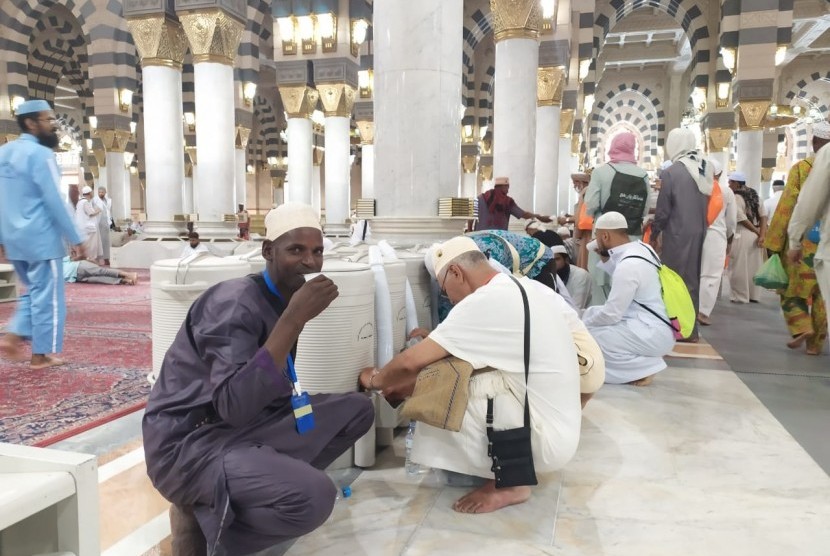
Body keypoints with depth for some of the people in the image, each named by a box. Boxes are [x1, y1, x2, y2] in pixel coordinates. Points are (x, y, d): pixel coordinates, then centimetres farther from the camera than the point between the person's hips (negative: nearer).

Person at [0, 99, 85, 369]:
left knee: (33, 292, 22)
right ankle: (42, 354, 8)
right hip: (41, 238, -8)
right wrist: (75, 239, -11)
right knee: (47, 296, 2)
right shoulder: (40, 154, -14)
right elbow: (55, 201, -17)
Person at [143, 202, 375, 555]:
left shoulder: (282, 301, 6)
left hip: (244, 427, 9)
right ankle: (201, 517, -3)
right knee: (313, 497, -30)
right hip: (189, 443, -8)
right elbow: (234, 406, -32)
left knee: (357, 408, 5)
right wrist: (295, 319, -31)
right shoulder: (236, 303, -19)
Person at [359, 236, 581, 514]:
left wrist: (375, 380, 5)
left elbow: (410, 362, -17)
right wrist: (411, 385, 15)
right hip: (561, 426, 9)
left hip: (547, 439, -9)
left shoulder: (484, 302, -21)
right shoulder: (527, 288, 7)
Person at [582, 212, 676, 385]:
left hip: (654, 333, -10)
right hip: (655, 325, 10)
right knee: (592, 313, 14)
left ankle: (646, 366, -6)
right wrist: (606, 259, 11)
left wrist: (582, 325, -4)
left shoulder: (628, 265, -23)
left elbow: (610, 314, -20)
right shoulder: (641, 247, 3)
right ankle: (639, 359, 9)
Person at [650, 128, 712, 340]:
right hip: (698, 233, 6)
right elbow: (708, 204, 10)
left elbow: (663, 210, -11)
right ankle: (690, 329, 20)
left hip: (677, 234, -6)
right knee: (692, 279, 13)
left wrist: (654, 234, 1)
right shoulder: (706, 169, 5)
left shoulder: (670, 172, -13)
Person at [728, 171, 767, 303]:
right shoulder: (754, 195, 12)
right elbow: (763, 216, 5)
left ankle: (741, 296, 2)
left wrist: (757, 233, -5)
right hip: (755, 235, 8)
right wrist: (762, 235, -2)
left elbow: (743, 220, -15)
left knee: (740, 267, -1)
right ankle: (753, 296, 18)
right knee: (753, 266, 12)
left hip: (742, 235, -8)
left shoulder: (735, 198, -11)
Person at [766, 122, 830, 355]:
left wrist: (773, 242, -4)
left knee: (791, 285, 12)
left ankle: (801, 327, -3)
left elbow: (786, 207, -8)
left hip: (803, 241, -3)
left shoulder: (801, 168, -5)